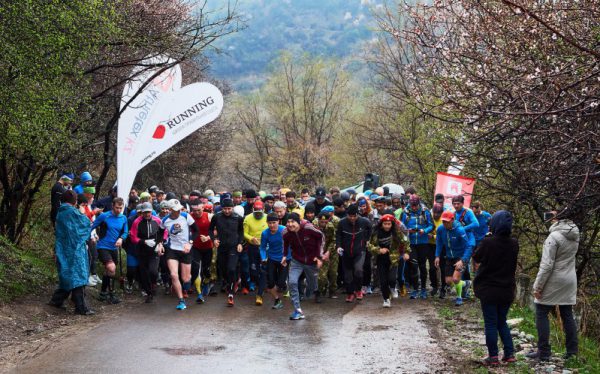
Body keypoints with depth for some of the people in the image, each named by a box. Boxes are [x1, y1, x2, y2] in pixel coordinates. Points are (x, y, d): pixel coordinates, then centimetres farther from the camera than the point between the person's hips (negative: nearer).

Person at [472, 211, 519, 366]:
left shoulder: (488, 242, -18)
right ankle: (509, 353, 13)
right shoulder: (514, 244, -4)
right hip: (507, 290, 4)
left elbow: (476, 259, -3)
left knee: (490, 324, 4)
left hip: (489, 290, -4)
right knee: (502, 322, 18)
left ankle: (493, 357, 6)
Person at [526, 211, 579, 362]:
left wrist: (537, 286, -14)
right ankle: (572, 351, 14)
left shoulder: (554, 237, -18)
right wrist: (556, 217, 13)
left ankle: (543, 352, 0)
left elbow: (547, 265, -19)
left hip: (554, 281, -7)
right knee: (567, 315, 12)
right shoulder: (575, 235, 3)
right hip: (570, 281, 7)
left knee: (541, 313, 1)